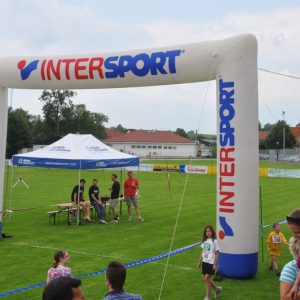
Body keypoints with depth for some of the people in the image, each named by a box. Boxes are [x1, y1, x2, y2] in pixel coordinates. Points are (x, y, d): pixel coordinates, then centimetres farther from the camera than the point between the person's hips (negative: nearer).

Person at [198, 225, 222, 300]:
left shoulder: (214, 241, -10)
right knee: (205, 278, 11)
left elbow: (217, 254, -9)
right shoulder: (204, 241, 7)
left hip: (211, 263, -7)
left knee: (207, 278, -6)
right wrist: (200, 261, 15)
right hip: (204, 262, 7)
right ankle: (217, 289, 33)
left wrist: (215, 264, -12)